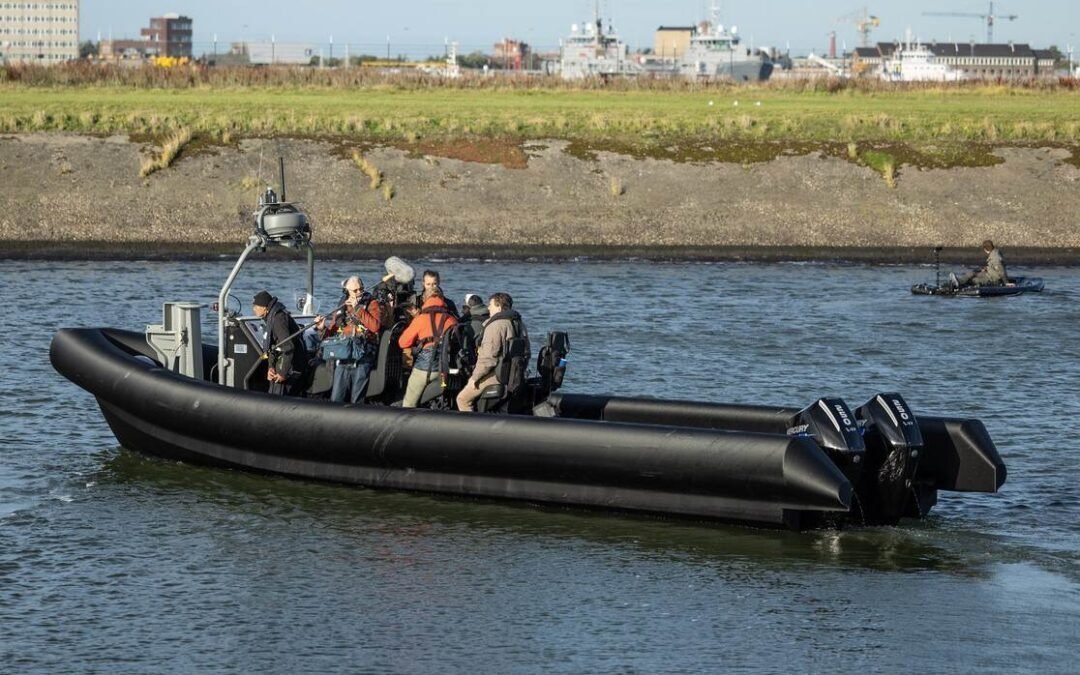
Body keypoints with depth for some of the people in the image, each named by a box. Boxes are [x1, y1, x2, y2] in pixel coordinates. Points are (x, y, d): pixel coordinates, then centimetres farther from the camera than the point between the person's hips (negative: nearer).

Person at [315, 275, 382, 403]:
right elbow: (331, 334, 20)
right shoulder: (341, 308, 16)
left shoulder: (372, 304, 5)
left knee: (356, 402, -1)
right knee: (336, 400, 1)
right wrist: (323, 329, -1)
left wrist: (358, 309, -10)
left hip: (362, 360, -4)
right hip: (342, 360, 4)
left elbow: (375, 326, -13)